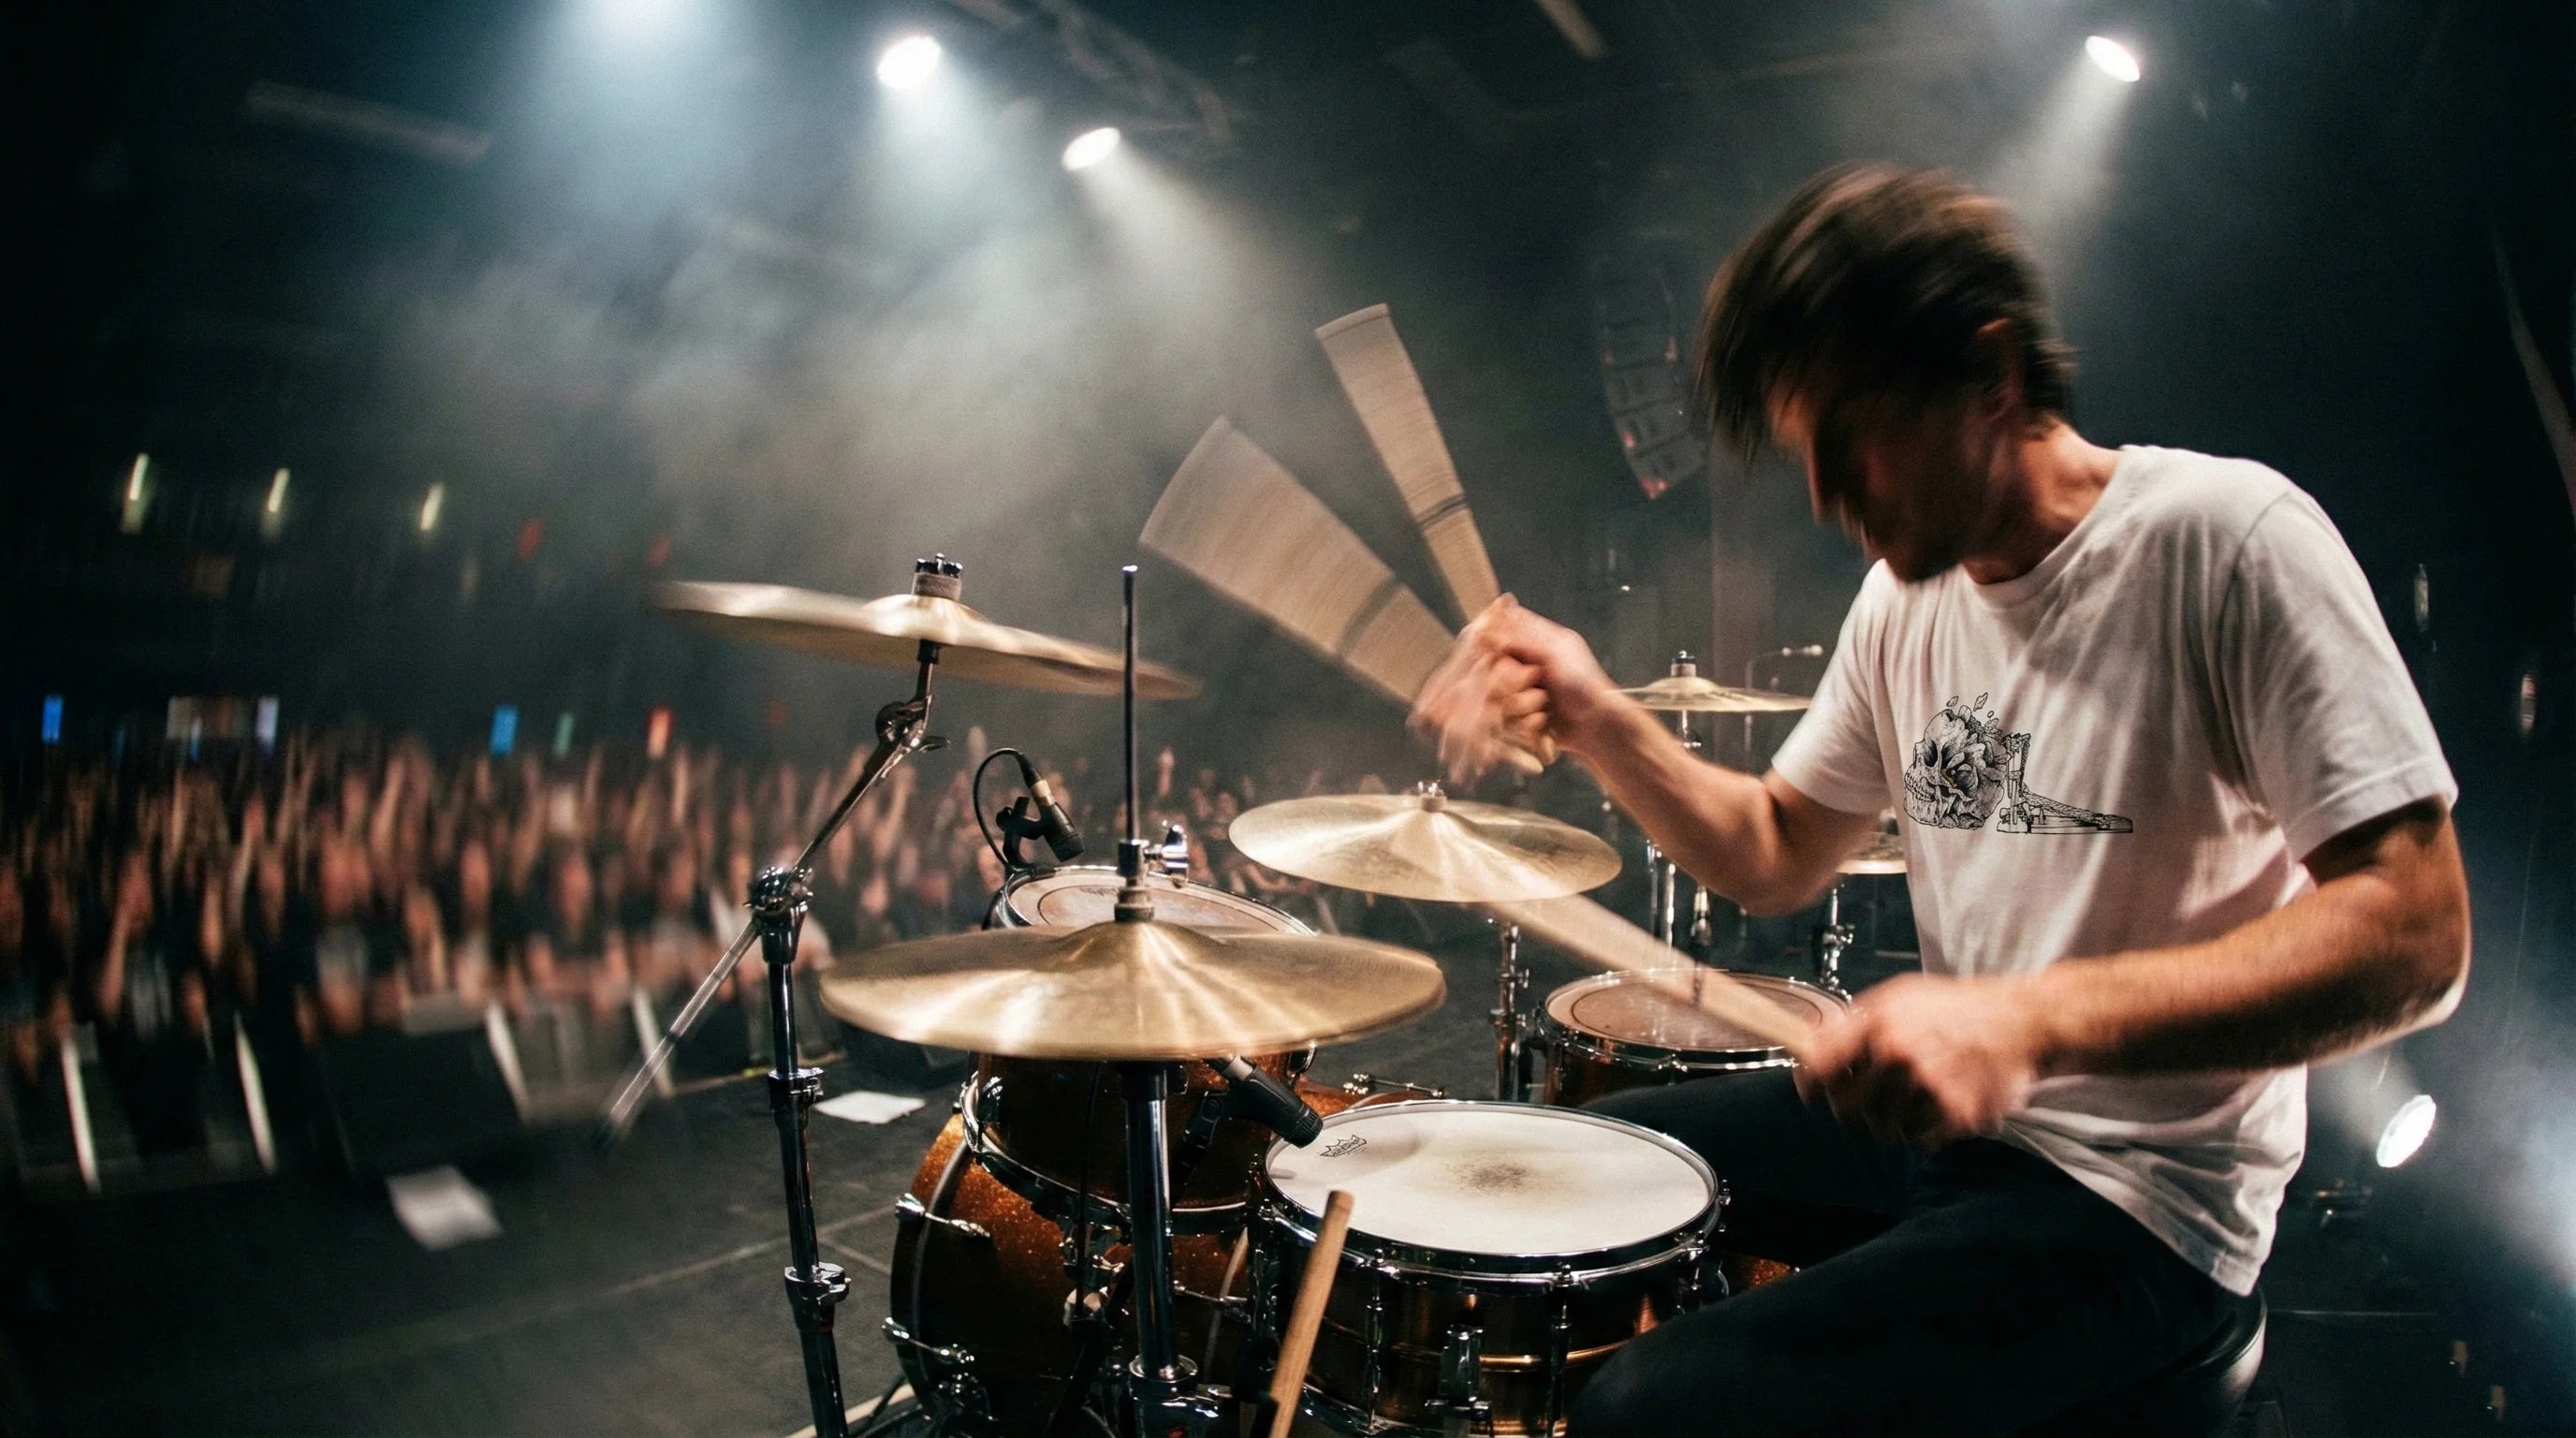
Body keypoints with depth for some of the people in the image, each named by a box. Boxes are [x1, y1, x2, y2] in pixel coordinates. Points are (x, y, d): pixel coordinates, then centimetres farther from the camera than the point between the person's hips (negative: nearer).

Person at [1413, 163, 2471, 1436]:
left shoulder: (2220, 537, -18)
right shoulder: (1903, 596, 4)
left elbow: (2416, 933, -22)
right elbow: (1776, 860, 11)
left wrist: (2033, 1020, -34)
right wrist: (1598, 725, -6)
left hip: (2132, 1202, -7)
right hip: (1938, 1117, 8)